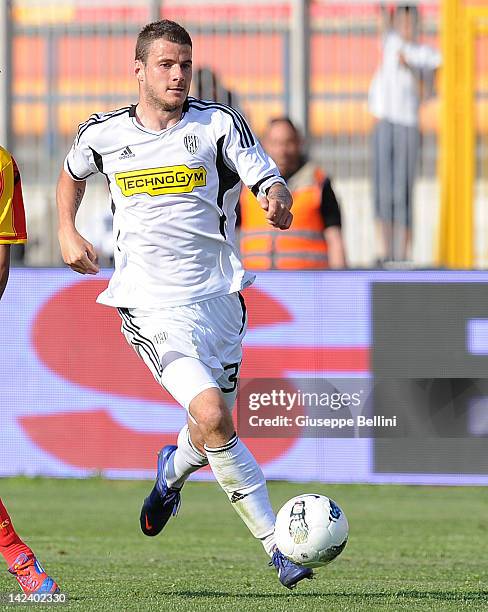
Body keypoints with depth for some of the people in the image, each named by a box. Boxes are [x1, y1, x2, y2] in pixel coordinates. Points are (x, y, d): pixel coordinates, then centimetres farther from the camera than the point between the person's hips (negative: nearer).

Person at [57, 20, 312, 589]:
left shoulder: (219, 125, 0)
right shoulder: (102, 133, 3)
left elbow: (268, 180, -7)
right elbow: (72, 173, 25)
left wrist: (277, 199, -30)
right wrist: (67, 233, 12)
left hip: (218, 296, 2)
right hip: (151, 303, -2)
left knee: (211, 430, 10)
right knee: (212, 414, -21)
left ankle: (172, 471, 49)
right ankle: (274, 543, -14)